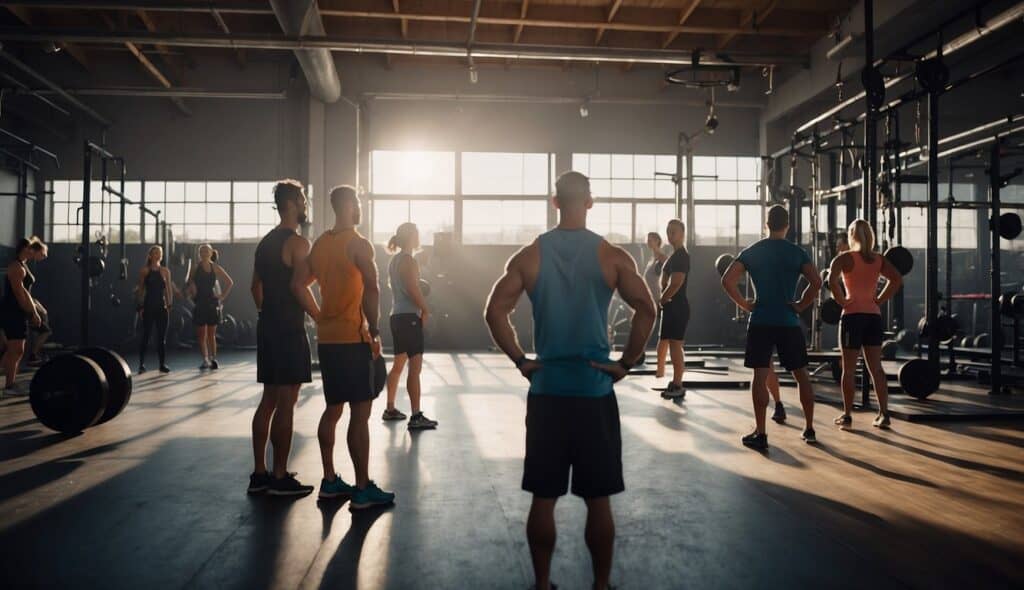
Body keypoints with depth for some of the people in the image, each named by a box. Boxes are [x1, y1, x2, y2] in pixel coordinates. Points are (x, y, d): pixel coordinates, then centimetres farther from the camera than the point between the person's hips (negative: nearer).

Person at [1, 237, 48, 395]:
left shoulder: (23, 266, 16)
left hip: (18, 312, 10)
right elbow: (19, 293, -20)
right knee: (16, 350, -6)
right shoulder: (16, 267, -15)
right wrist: (33, 313, -16)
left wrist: (33, 312, 15)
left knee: (16, 350, 13)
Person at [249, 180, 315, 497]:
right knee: (286, 404, -4)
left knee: (268, 400, 13)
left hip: (268, 326, 9)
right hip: (289, 328, -9)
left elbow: (256, 286, 20)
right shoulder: (298, 242, -13)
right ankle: (280, 477, 3)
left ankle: (259, 474, 18)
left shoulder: (265, 242, 16)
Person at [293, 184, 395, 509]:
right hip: (353, 338, -8)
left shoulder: (320, 243, 13)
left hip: (327, 338, 8)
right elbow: (371, 290, -21)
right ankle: (363, 489, 0)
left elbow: (299, 284, 15)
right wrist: (375, 331, -13)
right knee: (360, 412, -4)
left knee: (333, 409, 15)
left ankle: (330, 481, 22)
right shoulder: (358, 244, -11)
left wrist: (320, 318, 15)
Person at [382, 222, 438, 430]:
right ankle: (416, 417, -9)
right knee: (415, 367, -9)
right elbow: (413, 290, -20)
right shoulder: (409, 261, -12)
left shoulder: (394, 260, 15)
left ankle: (390, 409, 27)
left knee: (398, 364, 19)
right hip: (409, 317, -10)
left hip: (397, 316, 10)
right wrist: (425, 310, -8)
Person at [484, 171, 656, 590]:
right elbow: (646, 310, -11)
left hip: (546, 390, 1)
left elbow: (495, 311, -5)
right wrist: (626, 363, -3)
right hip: (596, 390, -1)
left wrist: (520, 360, 1)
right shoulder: (612, 256, -3)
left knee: (543, 498, 10)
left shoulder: (530, 255, 1)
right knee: (598, 499, 9)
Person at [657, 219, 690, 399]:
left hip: (677, 306, -10)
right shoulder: (676, 255, 18)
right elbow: (666, 280, 23)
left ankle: (677, 386, -4)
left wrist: (661, 299, -9)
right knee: (673, 345, 13)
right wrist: (663, 299, 6)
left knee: (675, 345, -8)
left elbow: (676, 283, -22)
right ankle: (676, 384, 19)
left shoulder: (681, 256, -14)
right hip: (673, 305, 10)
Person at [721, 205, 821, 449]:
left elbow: (727, 280, -7)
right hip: (789, 322, 1)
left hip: (761, 321, 0)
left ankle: (760, 433, -2)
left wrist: (744, 304, 2)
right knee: (802, 375, 14)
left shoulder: (752, 252, 3)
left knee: (760, 376, -1)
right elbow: (816, 282, -12)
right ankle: (809, 429, 21)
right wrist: (801, 305, 0)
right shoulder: (797, 252, 1)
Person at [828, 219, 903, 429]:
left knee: (849, 369, 4)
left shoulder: (845, 258, -6)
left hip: (852, 315, -4)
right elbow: (897, 279, -2)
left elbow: (832, 279, -22)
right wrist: (880, 299, 3)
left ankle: (847, 415, 9)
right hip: (874, 315, 4)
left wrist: (841, 301, -11)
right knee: (876, 368, 8)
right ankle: (884, 414, 7)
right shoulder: (879, 259, 7)